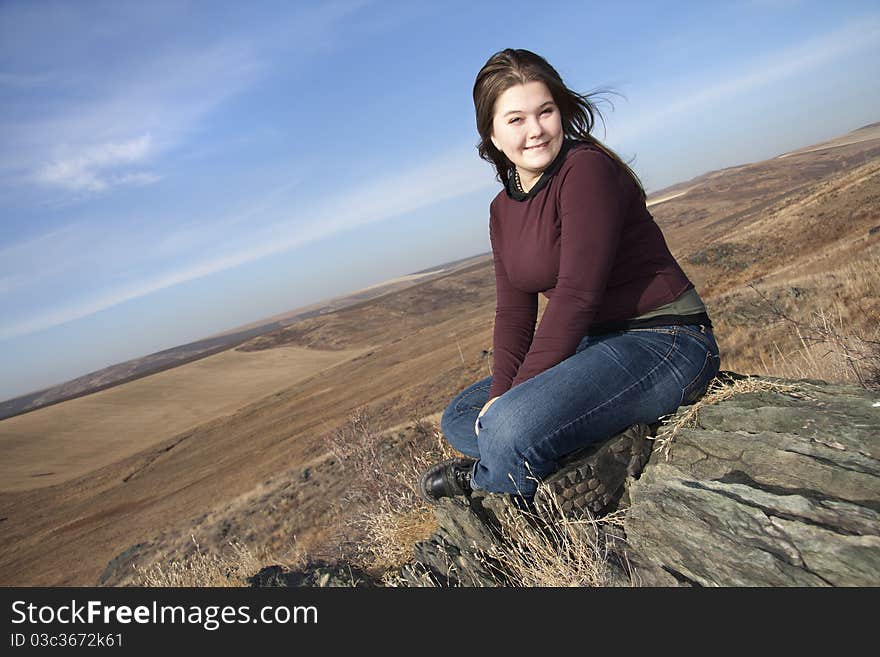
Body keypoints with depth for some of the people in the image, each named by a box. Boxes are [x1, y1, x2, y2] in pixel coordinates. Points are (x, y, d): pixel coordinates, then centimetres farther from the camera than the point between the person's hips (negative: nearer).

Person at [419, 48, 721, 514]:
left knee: (510, 428, -34)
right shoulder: (503, 209, 9)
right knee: (459, 418, 9)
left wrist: (513, 398, -21)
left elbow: (577, 295, -22)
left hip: (663, 341, -9)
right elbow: (513, 312, 5)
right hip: (592, 344, 10)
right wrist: (501, 393, -10)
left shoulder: (587, 168, -16)